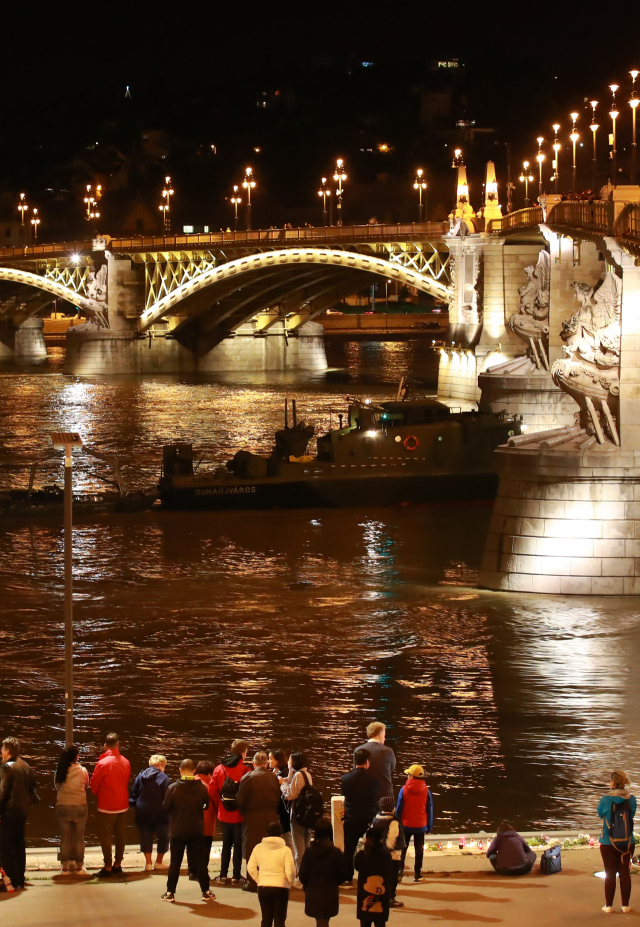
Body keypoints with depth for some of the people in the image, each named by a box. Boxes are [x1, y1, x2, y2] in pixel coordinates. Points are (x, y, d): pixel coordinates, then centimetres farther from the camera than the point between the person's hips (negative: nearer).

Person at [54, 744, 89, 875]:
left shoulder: (59, 772, -4)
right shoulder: (82, 771, -9)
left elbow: (56, 787, 4)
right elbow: (87, 786, 5)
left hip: (62, 806, 2)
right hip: (79, 806, -2)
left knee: (65, 837, 9)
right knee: (79, 838, 8)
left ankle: (65, 866, 11)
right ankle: (79, 866, 11)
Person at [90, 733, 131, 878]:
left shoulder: (103, 763, -18)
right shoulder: (126, 762, 0)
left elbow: (94, 784, -9)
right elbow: (127, 782, 9)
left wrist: (97, 794, 11)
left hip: (107, 806, -6)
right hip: (123, 805, 6)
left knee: (105, 835, 1)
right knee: (119, 835, 14)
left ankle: (108, 867, 0)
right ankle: (118, 864, 21)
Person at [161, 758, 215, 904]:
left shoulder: (173, 788, -14)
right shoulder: (201, 787, -9)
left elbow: (165, 808, -8)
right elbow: (207, 805, 4)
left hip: (178, 831, -1)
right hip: (197, 831, 1)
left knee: (175, 862, 8)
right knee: (200, 861, 11)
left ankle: (170, 892, 11)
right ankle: (205, 892, 14)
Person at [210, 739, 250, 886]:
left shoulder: (219, 768, 1)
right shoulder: (245, 770, -14)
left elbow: (212, 790, -3)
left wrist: (219, 805, 8)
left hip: (224, 814, 4)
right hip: (239, 815, -4)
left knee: (226, 845, 15)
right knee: (238, 845, 5)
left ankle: (223, 875, 14)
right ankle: (236, 876, 5)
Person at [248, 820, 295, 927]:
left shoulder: (258, 848, 0)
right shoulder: (285, 850, -10)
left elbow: (251, 868, 2)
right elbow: (290, 871, -14)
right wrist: (290, 883, 6)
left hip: (263, 887, 3)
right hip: (281, 888, -3)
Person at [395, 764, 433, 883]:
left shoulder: (404, 789, -11)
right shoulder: (426, 791, -5)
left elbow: (399, 809, -6)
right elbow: (429, 810, 0)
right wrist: (429, 827, 9)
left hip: (406, 825, -1)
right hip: (421, 826, 1)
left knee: (402, 849, 11)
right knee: (419, 850, 9)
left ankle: (399, 871, 2)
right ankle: (417, 874, 8)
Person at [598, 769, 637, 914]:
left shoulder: (605, 800, -15)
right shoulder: (631, 799, -7)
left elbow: (600, 814, 2)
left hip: (608, 843, -2)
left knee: (610, 873, 8)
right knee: (625, 872, 11)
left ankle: (608, 905, 13)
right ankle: (625, 905, 16)